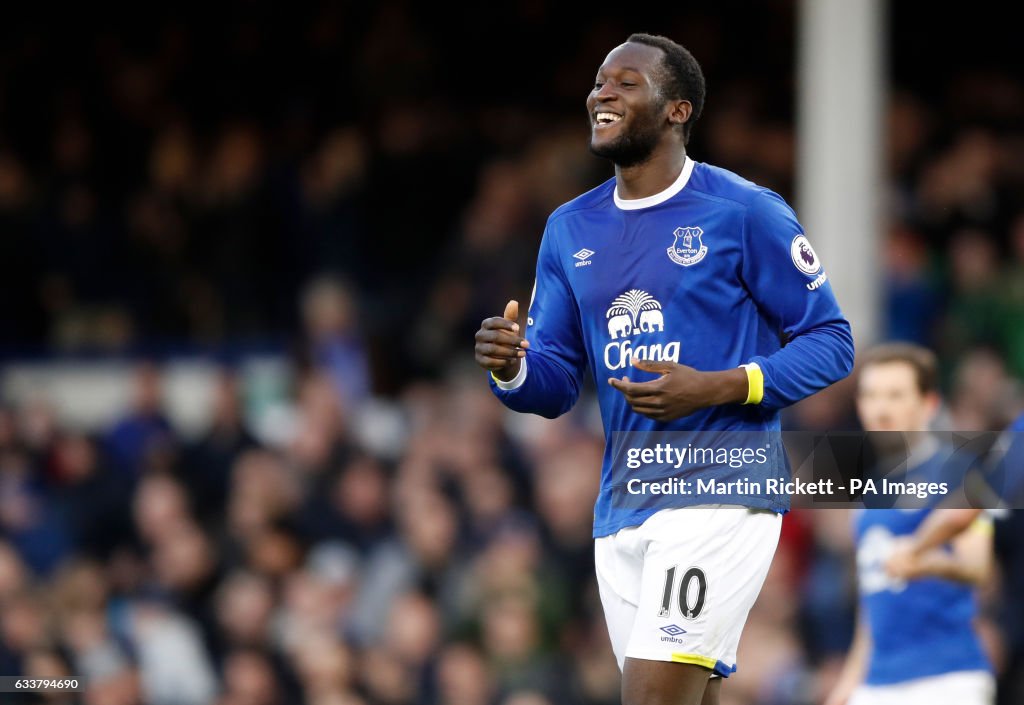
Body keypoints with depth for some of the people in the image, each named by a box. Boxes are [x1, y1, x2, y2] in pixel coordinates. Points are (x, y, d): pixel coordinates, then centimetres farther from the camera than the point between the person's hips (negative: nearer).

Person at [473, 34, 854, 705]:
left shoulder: (745, 212, -6)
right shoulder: (571, 228, 12)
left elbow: (831, 342, -4)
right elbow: (555, 384, 14)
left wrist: (716, 389, -18)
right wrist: (511, 368, -10)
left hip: (720, 493, -7)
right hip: (622, 510, 7)